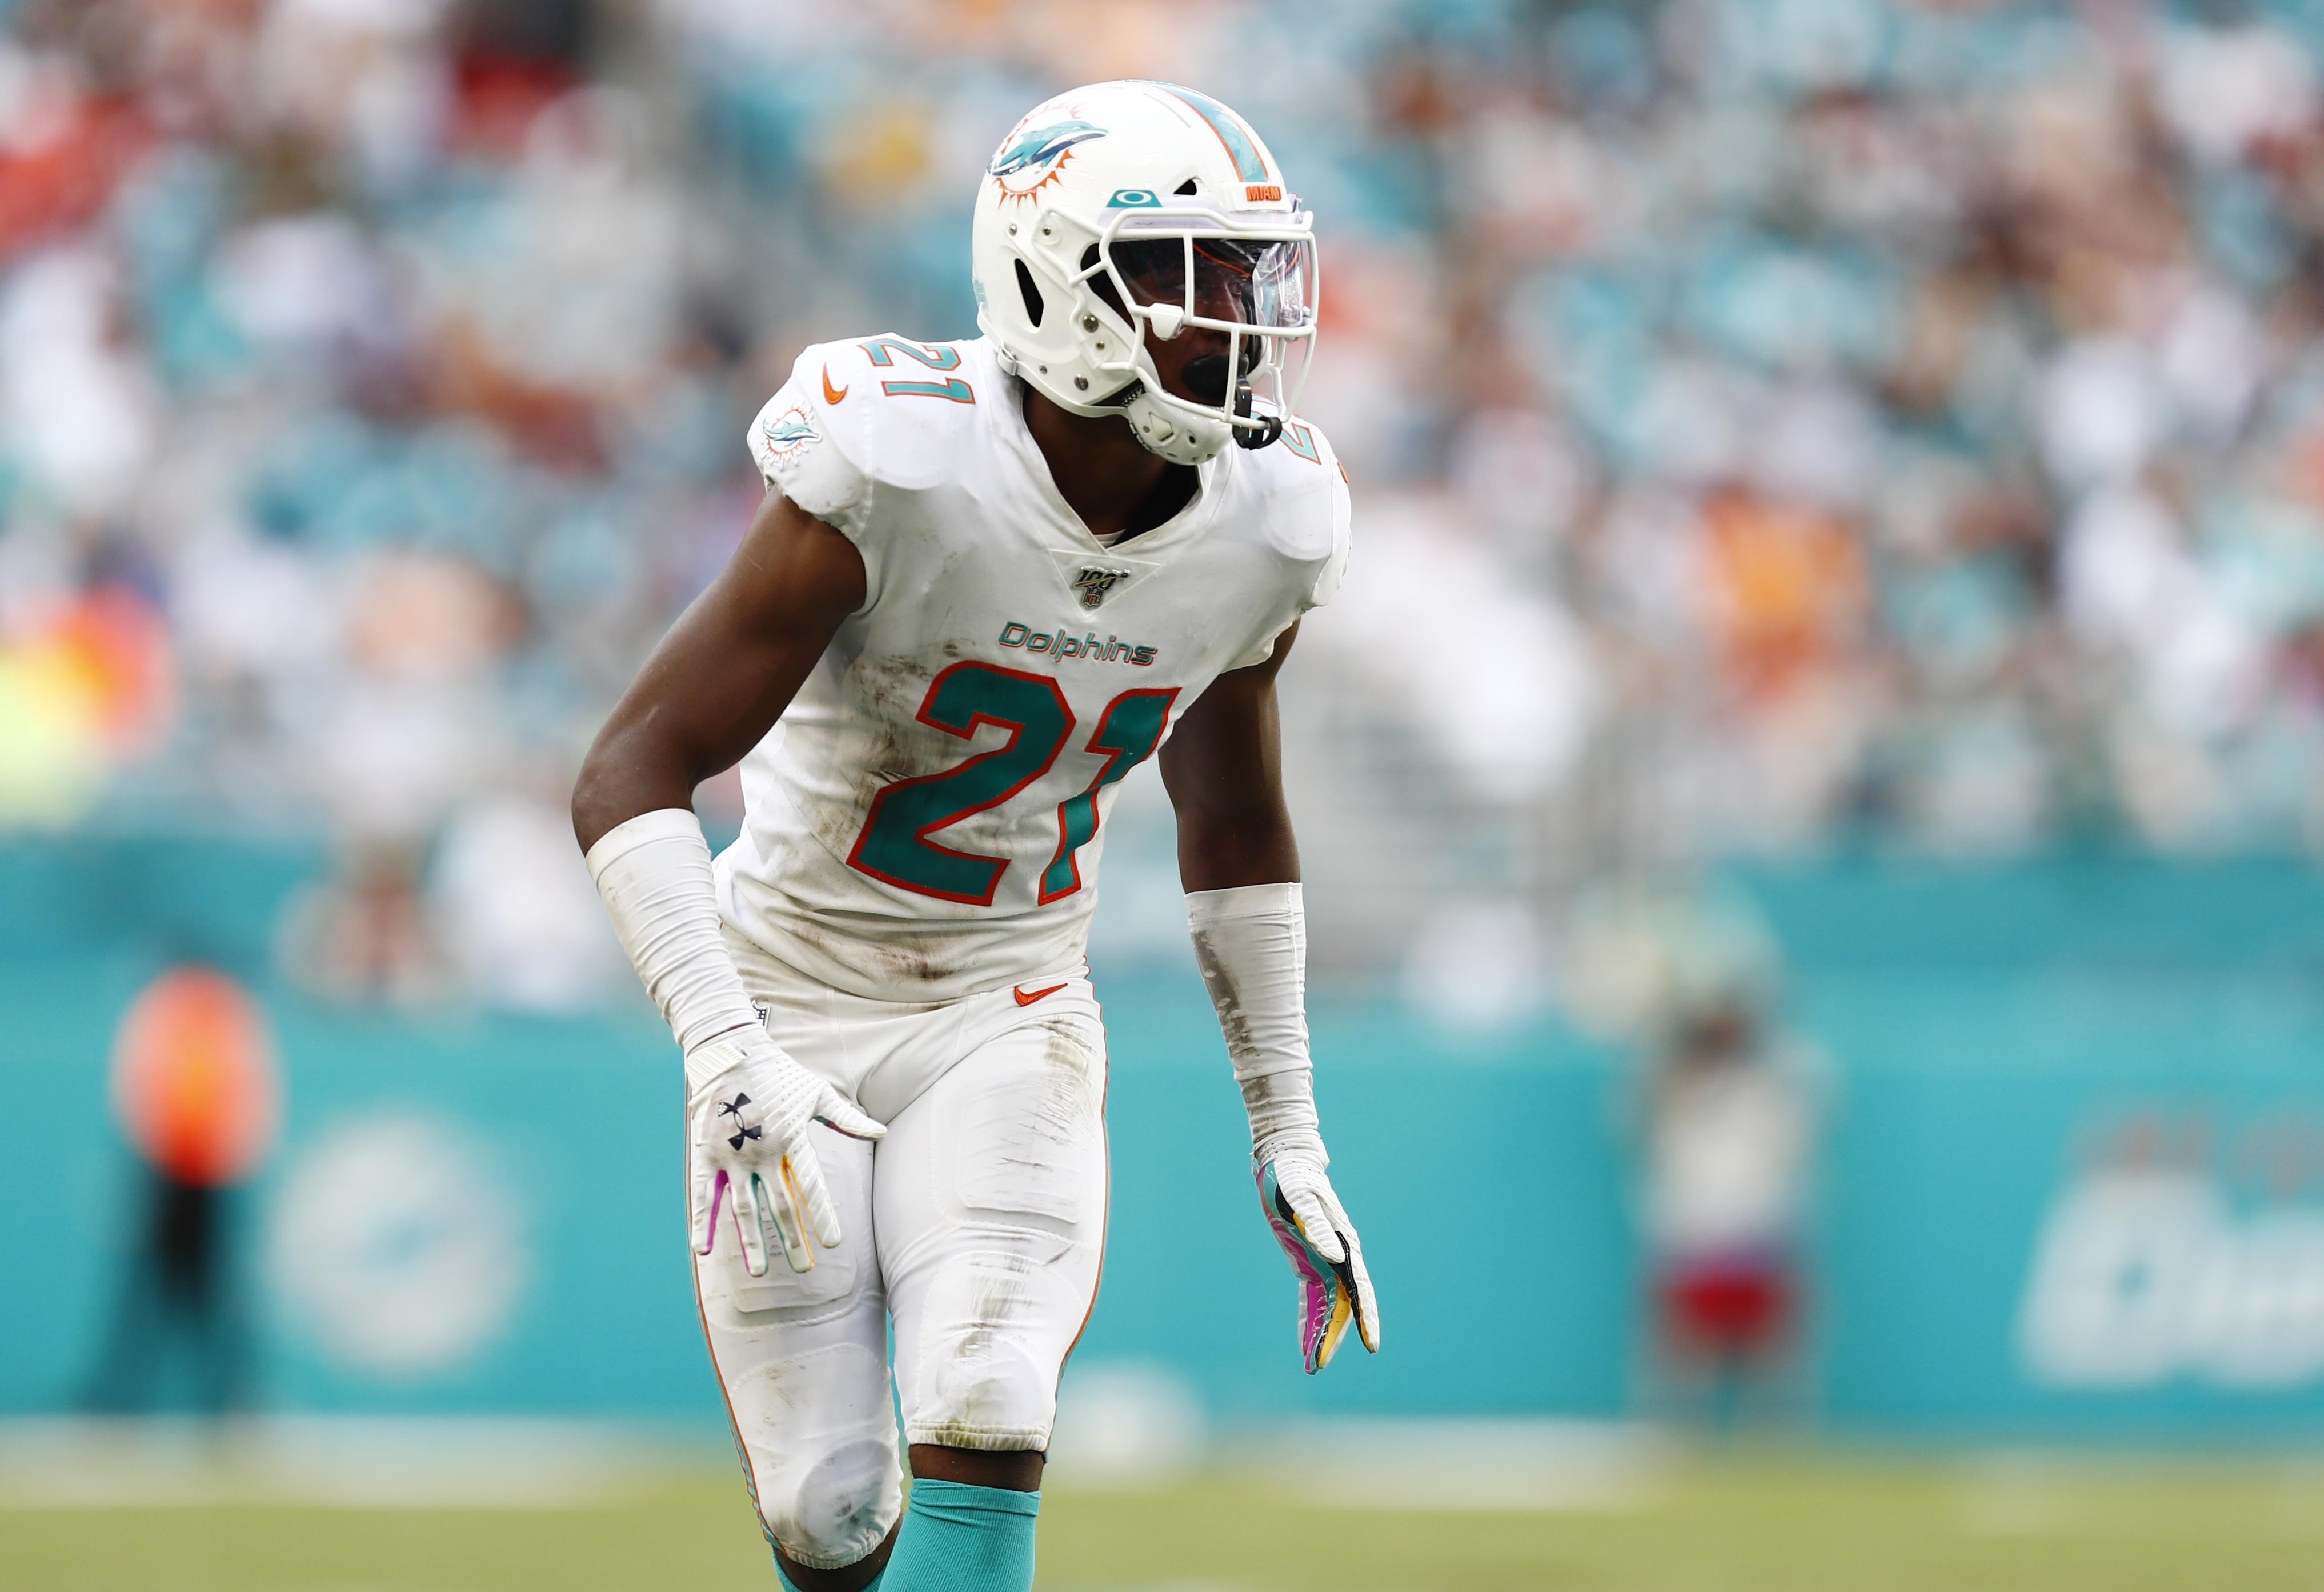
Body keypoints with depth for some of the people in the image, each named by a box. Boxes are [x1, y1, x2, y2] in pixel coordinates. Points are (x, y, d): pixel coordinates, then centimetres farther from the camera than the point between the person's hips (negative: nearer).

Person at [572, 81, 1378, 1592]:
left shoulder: (1259, 532, -6)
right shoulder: (896, 472, -24)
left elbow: (1235, 827, 13)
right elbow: (631, 772, -23)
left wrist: (1289, 1131, 14)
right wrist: (726, 1052, -34)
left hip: (1009, 1020, 3)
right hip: (799, 1002, -3)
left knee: (985, 1433, -21)